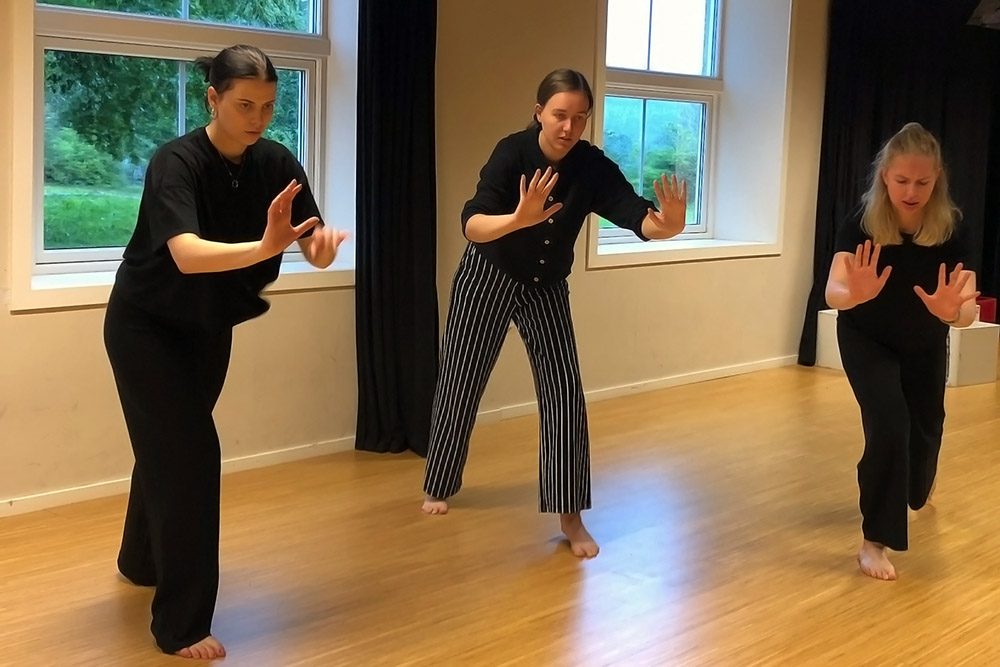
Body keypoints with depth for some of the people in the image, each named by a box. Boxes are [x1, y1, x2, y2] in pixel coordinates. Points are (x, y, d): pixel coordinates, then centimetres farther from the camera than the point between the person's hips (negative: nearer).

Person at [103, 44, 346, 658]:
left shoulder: (276, 163, -12)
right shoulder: (177, 163, -28)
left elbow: (314, 246, -18)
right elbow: (187, 254, -44)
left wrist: (323, 243, -41)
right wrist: (265, 247, -59)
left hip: (209, 327, 6)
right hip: (146, 325, -6)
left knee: (169, 446, 22)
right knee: (189, 454, -13)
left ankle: (141, 561, 47)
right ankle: (181, 625, -2)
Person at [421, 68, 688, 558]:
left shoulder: (592, 167, -19)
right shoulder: (513, 153, -26)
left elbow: (639, 218, -30)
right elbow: (473, 225, -39)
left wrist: (670, 224, -53)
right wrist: (520, 218, -59)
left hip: (547, 288, 2)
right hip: (487, 279, -2)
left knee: (564, 392, -6)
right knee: (461, 384, 7)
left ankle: (570, 516, 1)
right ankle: (439, 487, 29)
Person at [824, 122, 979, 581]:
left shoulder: (950, 228, -27)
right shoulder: (861, 224, -30)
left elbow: (968, 310, -31)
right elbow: (833, 292, -41)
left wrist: (952, 310, -55)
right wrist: (855, 294, -64)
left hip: (925, 343, 3)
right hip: (867, 340, -2)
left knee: (926, 427, 17)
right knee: (888, 425, -22)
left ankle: (917, 485, 55)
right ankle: (875, 540, -9)